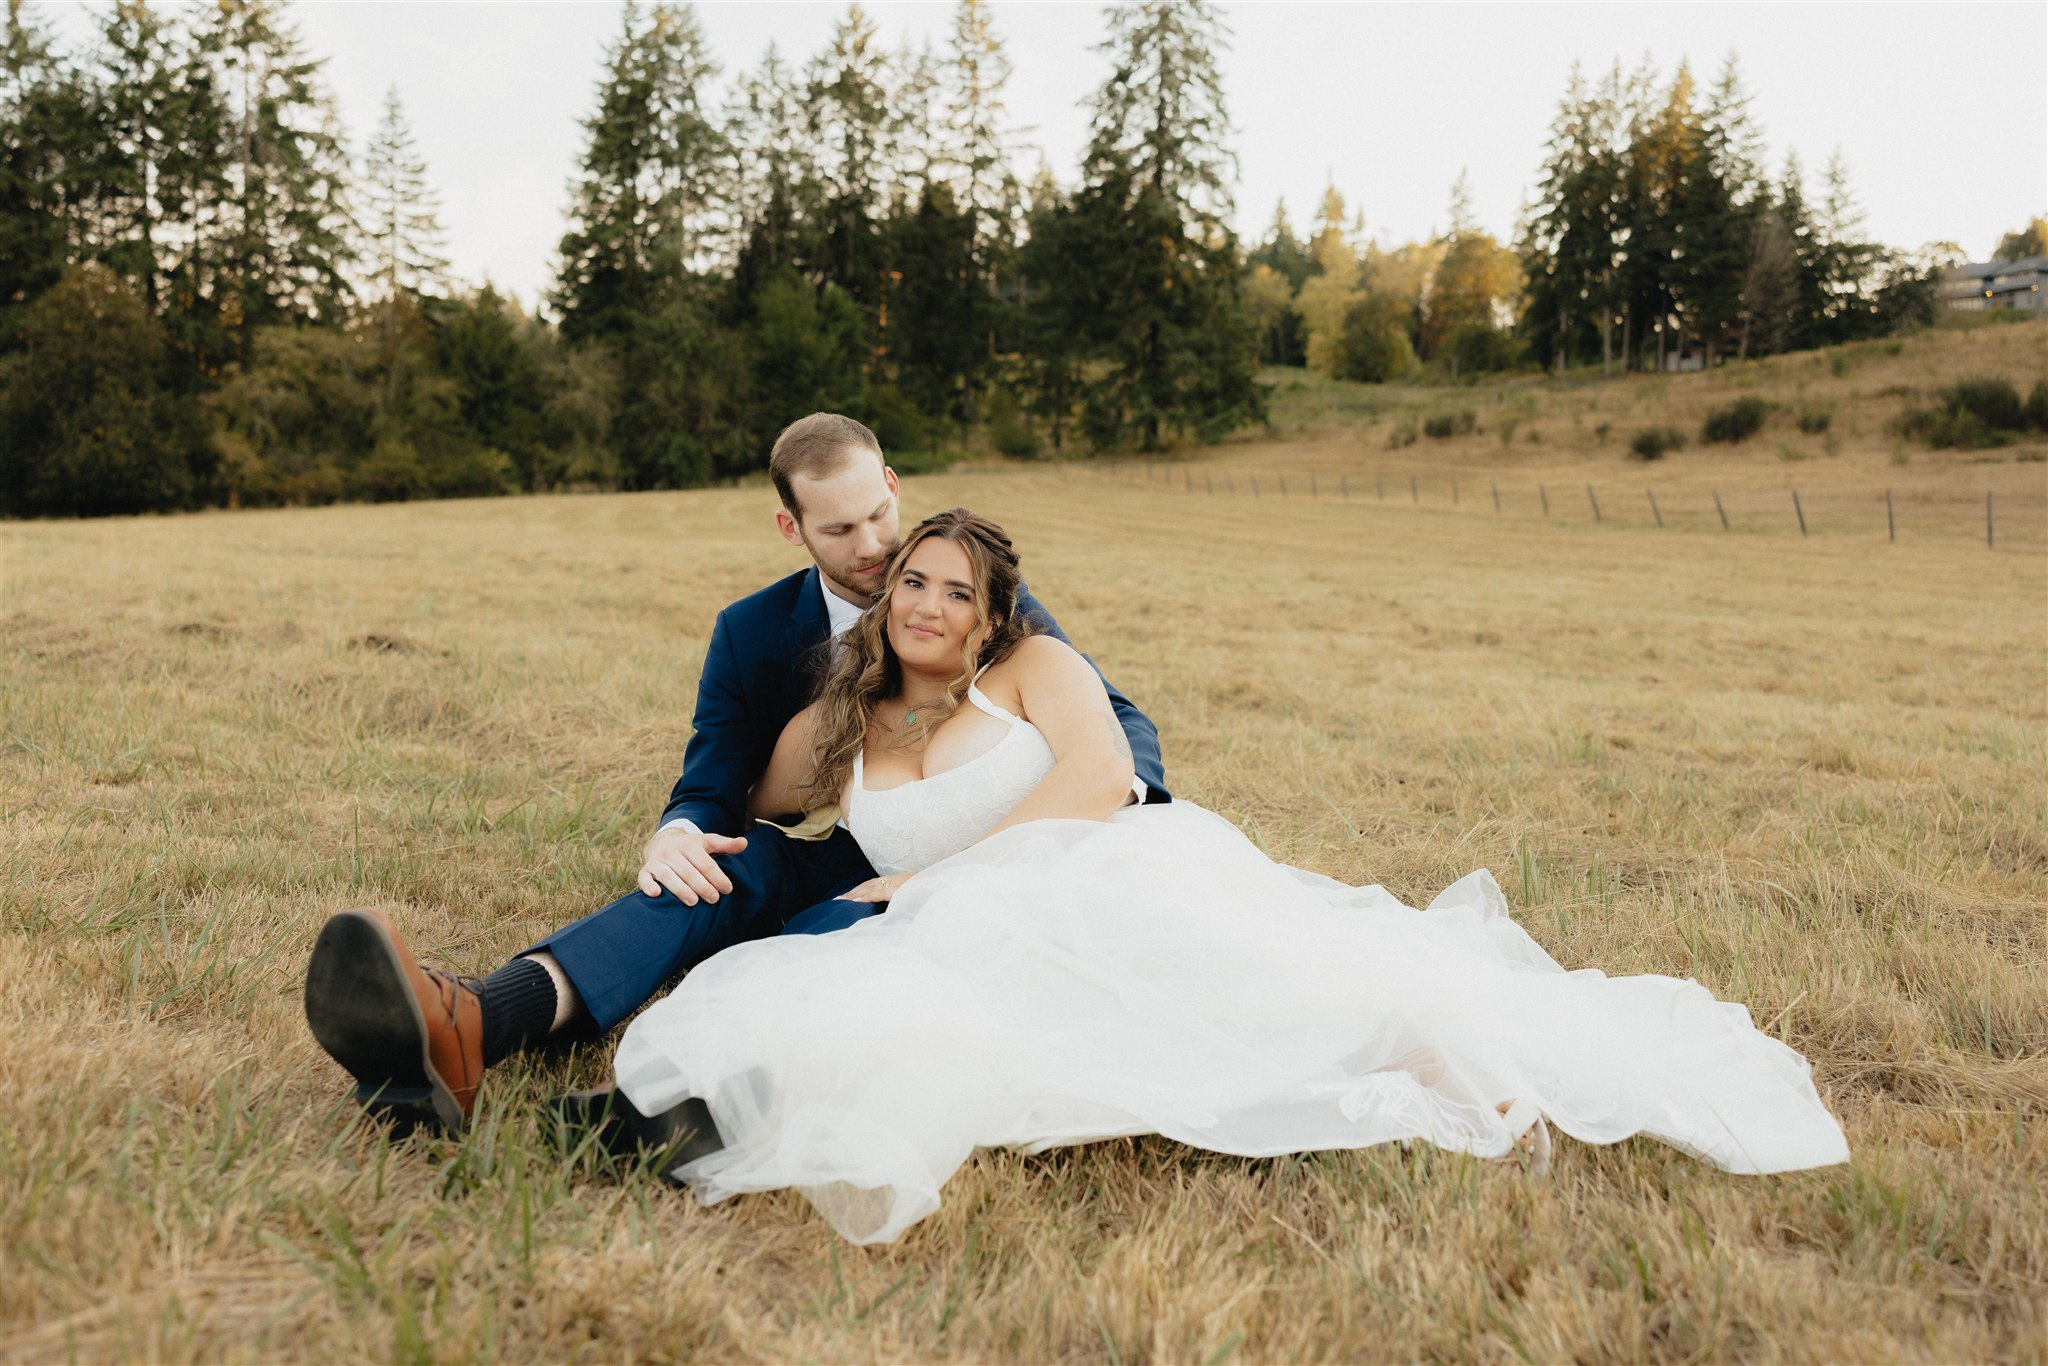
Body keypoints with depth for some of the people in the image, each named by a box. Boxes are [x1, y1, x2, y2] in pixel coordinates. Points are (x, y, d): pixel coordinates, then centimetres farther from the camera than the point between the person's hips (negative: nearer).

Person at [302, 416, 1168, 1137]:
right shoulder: (751, 635, 4)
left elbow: (1112, 718, 2)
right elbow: (709, 787, -1)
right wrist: (680, 834, -28)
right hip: (815, 865, 1)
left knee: (854, 917, -37)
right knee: (718, 873, -33)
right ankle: (469, 1030, -60)